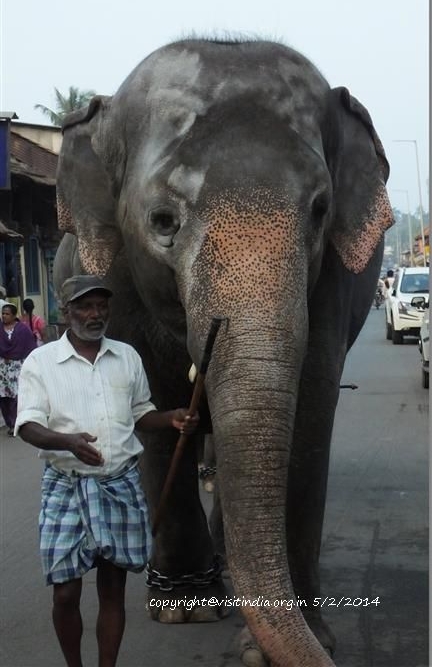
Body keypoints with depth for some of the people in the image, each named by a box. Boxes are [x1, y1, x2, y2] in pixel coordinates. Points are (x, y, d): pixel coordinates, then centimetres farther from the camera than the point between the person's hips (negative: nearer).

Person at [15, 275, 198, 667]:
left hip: (121, 484, 3)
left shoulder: (127, 356, 9)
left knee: (113, 589, 8)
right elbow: (29, 425, -11)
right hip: (67, 487, -3)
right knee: (66, 593, -1)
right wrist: (68, 441, -31)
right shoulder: (41, 361, -2)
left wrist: (172, 419, -4)